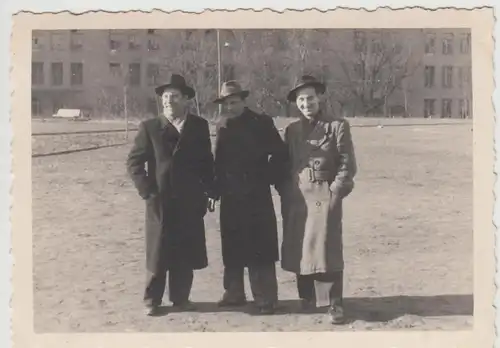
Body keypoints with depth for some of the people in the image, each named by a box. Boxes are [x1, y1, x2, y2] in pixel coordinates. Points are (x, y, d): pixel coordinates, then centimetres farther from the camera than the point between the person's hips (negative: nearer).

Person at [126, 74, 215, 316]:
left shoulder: (199, 126, 5)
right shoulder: (149, 127, -1)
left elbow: (206, 161, 9)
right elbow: (133, 162, -1)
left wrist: (207, 190, 1)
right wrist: (147, 191, -9)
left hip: (190, 203, 2)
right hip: (160, 202, -1)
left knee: (185, 255, 6)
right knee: (158, 254, 5)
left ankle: (180, 297, 21)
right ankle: (152, 300, 18)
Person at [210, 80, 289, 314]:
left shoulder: (261, 123, -5)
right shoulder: (223, 128, 10)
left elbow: (280, 154, -5)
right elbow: (219, 161, 13)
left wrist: (268, 178, -6)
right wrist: (217, 188, 7)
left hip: (256, 196, -5)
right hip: (230, 197, 5)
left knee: (260, 249, -2)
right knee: (231, 249, 10)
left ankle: (265, 298, 5)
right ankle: (234, 293, 22)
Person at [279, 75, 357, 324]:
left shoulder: (337, 126, -1)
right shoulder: (291, 130, 14)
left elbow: (348, 165, -3)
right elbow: (286, 165, 16)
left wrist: (335, 192, -11)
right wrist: (286, 197, 8)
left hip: (325, 196, -5)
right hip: (296, 199, 5)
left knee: (326, 249, -8)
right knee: (299, 251, 8)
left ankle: (334, 304, 1)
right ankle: (307, 299, 22)